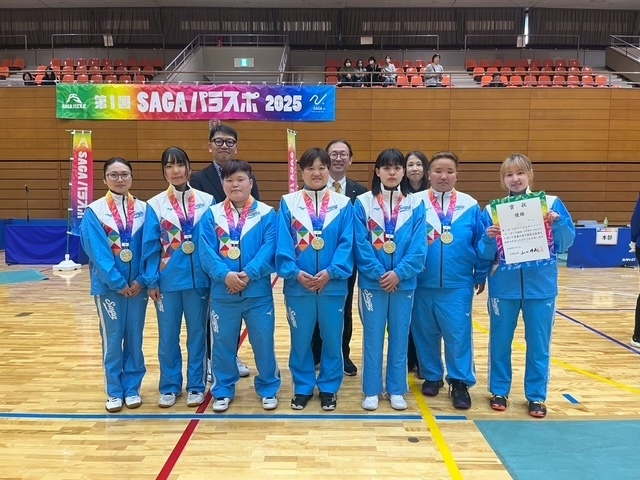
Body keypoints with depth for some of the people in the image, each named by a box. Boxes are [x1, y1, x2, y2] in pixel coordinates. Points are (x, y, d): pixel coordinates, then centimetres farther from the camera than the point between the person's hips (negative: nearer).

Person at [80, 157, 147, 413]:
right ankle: (114, 391, 22)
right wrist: (118, 282, -15)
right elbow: (97, 252, -10)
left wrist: (142, 279, -12)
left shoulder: (143, 209, 1)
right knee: (112, 339, 8)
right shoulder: (94, 211, -4)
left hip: (137, 285, 2)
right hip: (108, 285, -1)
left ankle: (132, 388, 24)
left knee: (135, 337, 10)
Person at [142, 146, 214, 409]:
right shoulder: (155, 205, 0)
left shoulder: (207, 201, -1)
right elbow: (150, 246, 0)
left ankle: (196, 386, 25)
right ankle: (169, 386, 27)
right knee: (168, 336, 11)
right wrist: (151, 281, -4)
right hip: (167, 280, 1)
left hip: (198, 279, 0)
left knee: (197, 333, 10)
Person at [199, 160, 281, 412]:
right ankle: (223, 391, 32)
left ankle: (269, 389, 29)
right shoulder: (211, 215, 3)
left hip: (258, 292, -1)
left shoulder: (267, 214, -1)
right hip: (222, 293, 2)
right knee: (223, 344, 13)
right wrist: (225, 275, -20)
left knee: (263, 342, 9)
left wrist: (248, 274, -21)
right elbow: (206, 252, -6)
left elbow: (269, 250, -10)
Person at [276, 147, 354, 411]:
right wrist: (295, 272, -16)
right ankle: (302, 387, 29)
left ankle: (328, 388, 29)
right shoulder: (288, 203, 2)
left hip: (333, 285, 0)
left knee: (332, 339, 11)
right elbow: (283, 244, -4)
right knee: (300, 339, 11)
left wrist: (330, 272, -16)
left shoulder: (343, 204, 2)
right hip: (298, 285, 0)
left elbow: (346, 244, -5)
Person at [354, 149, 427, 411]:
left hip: (404, 282, 1)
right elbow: (360, 244, -7)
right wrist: (379, 273, -14)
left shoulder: (415, 204, 2)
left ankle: (396, 389, 25)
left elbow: (419, 246, -4)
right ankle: (371, 390, 20)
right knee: (372, 336, 7)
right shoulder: (363, 202, -2)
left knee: (400, 336, 11)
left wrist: (399, 273, -15)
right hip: (372, 281, -1)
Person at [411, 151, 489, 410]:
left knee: (458, 334, 3)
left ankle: (460, 382, 19)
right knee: (425, 333, 11)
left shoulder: (470, 206, 2)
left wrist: (481, 276, 4)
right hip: (422, 283, 0)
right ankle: (431, 376, 29)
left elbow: (481, 243, 4)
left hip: (458, 285, 0)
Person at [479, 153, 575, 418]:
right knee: (499, 342, 11)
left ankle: (536, 396, 27)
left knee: (539, 344, 10)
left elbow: (566, 243, -2)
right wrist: (489, 239, -22)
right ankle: (499, 390, 28)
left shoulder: (552, 203, -1)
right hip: (503, 287, 0)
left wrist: (558, 224, -19)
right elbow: (484, 254, -2)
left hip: (541, 286, 0)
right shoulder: (492, 210, -1)